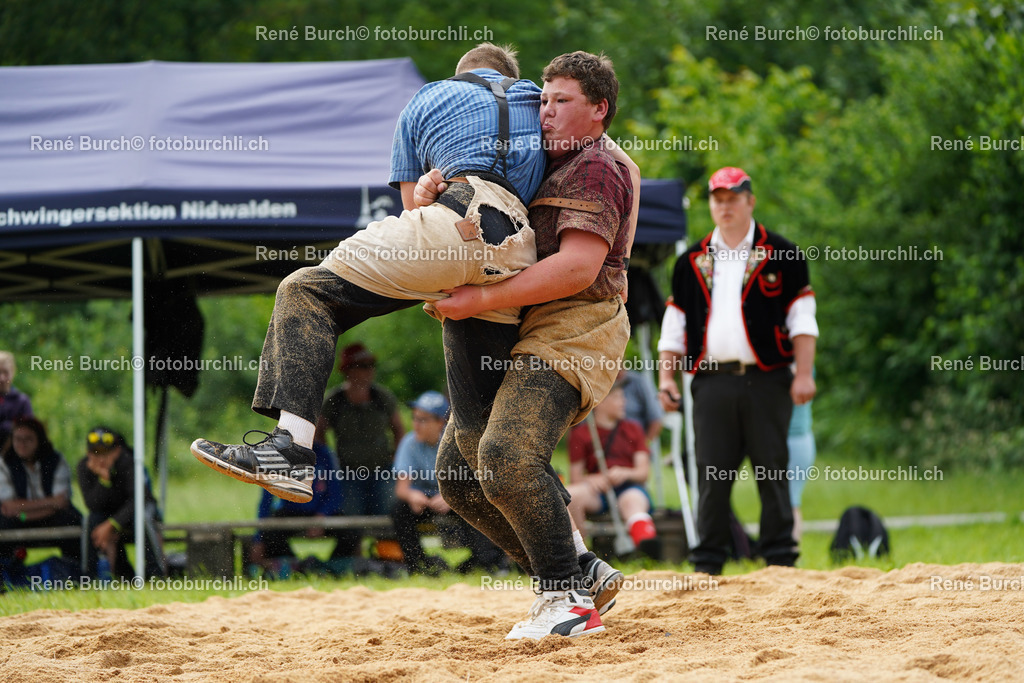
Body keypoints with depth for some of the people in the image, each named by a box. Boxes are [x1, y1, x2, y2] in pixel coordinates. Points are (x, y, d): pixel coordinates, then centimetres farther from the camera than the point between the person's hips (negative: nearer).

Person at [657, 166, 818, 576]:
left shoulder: (781, 255, 7)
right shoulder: (692, 262, 16)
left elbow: (801, 319, 2)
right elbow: (675, 324, 16)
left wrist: (803, 374, -9)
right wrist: (666, 376, 4)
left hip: (766, 382, -2)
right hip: (711, 383, 2)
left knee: (772, 472, -2)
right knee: (711, 476, 1)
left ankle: (780, 558, 2)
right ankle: (707, 564, 5)